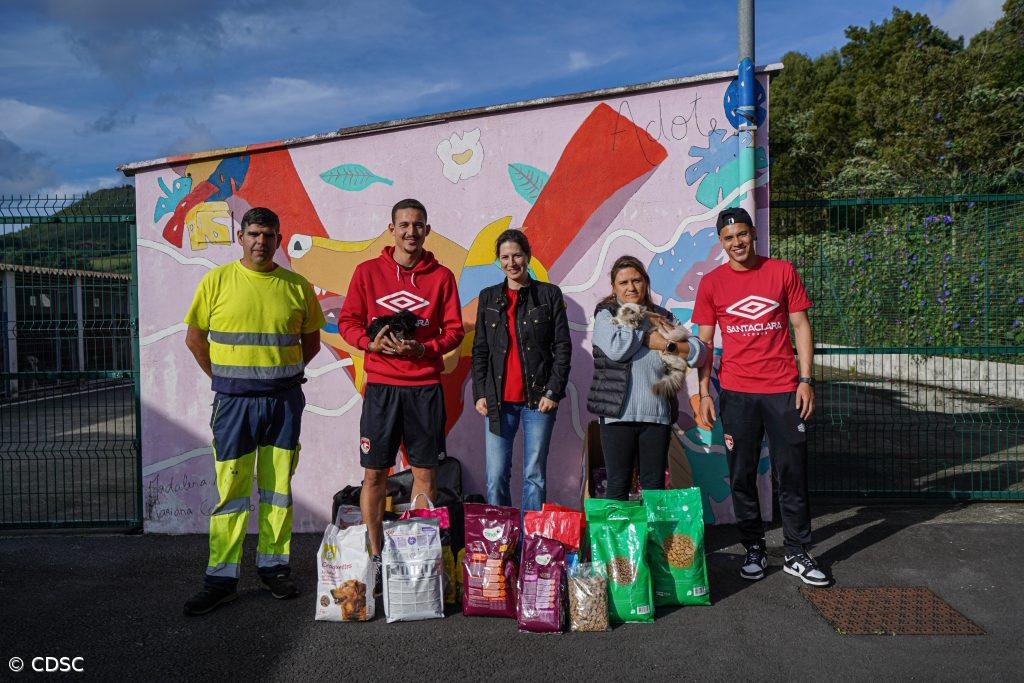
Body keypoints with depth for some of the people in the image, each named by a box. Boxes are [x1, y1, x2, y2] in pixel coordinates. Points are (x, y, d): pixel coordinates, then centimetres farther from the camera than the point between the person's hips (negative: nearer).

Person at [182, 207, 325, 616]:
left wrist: (282, 375, 7)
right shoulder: (217, 281, 0)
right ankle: (221, 579, 12)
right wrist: (222, 379, 3)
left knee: (278, 486, 9)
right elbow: (194, 337, 6)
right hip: (233, 401, -1)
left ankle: (273, 567, 22)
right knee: (231, 488, 2)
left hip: (284, 401, 2)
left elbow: (311, 340, 13)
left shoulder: (297, 286, 3)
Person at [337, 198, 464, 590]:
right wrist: (371, 342, -15)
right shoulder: (368, 272, 5)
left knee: (425, 473, 6)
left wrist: (422, 348, -14)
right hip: (380, 386, 0)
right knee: (374, 473, 4)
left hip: (425, 387, 0)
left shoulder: (441, 276, 6)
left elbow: (454, 331, 4)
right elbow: (347, 321, 5)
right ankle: (374, 556, 18)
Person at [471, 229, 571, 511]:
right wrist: (480, 393, 1)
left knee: (535, 476, 5)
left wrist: (553, 391, -6)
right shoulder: (488, 297, 12)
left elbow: (563, 347, 2)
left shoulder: (549, 294, 5)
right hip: (498, 400, 2)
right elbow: (480, 350, 11)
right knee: (496, 477, 1)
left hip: (539, 398, -2)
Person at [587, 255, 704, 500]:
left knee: (655, 486, 9)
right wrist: (647, 332, -5)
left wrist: (667, 345, -9)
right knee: (618, 485, 3)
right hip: (618, 415, -3)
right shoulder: (606, 314, 2)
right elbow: (615, 348, -19)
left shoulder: (663, 317, 12)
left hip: (657, 415, 3)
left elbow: (699, 353, 6)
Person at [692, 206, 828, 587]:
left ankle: (797, 555, 18)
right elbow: (704, 342, 5)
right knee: (742, 477, 6)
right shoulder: (712, 283, 4)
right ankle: (754, 551, 21)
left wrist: (806, 379, -2)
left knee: (792, 475, 5)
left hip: (783, 390, 0)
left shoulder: (782, 271, 4)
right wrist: (704, 392, -1)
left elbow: (801, 326, 5)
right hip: (736, 392, 0)